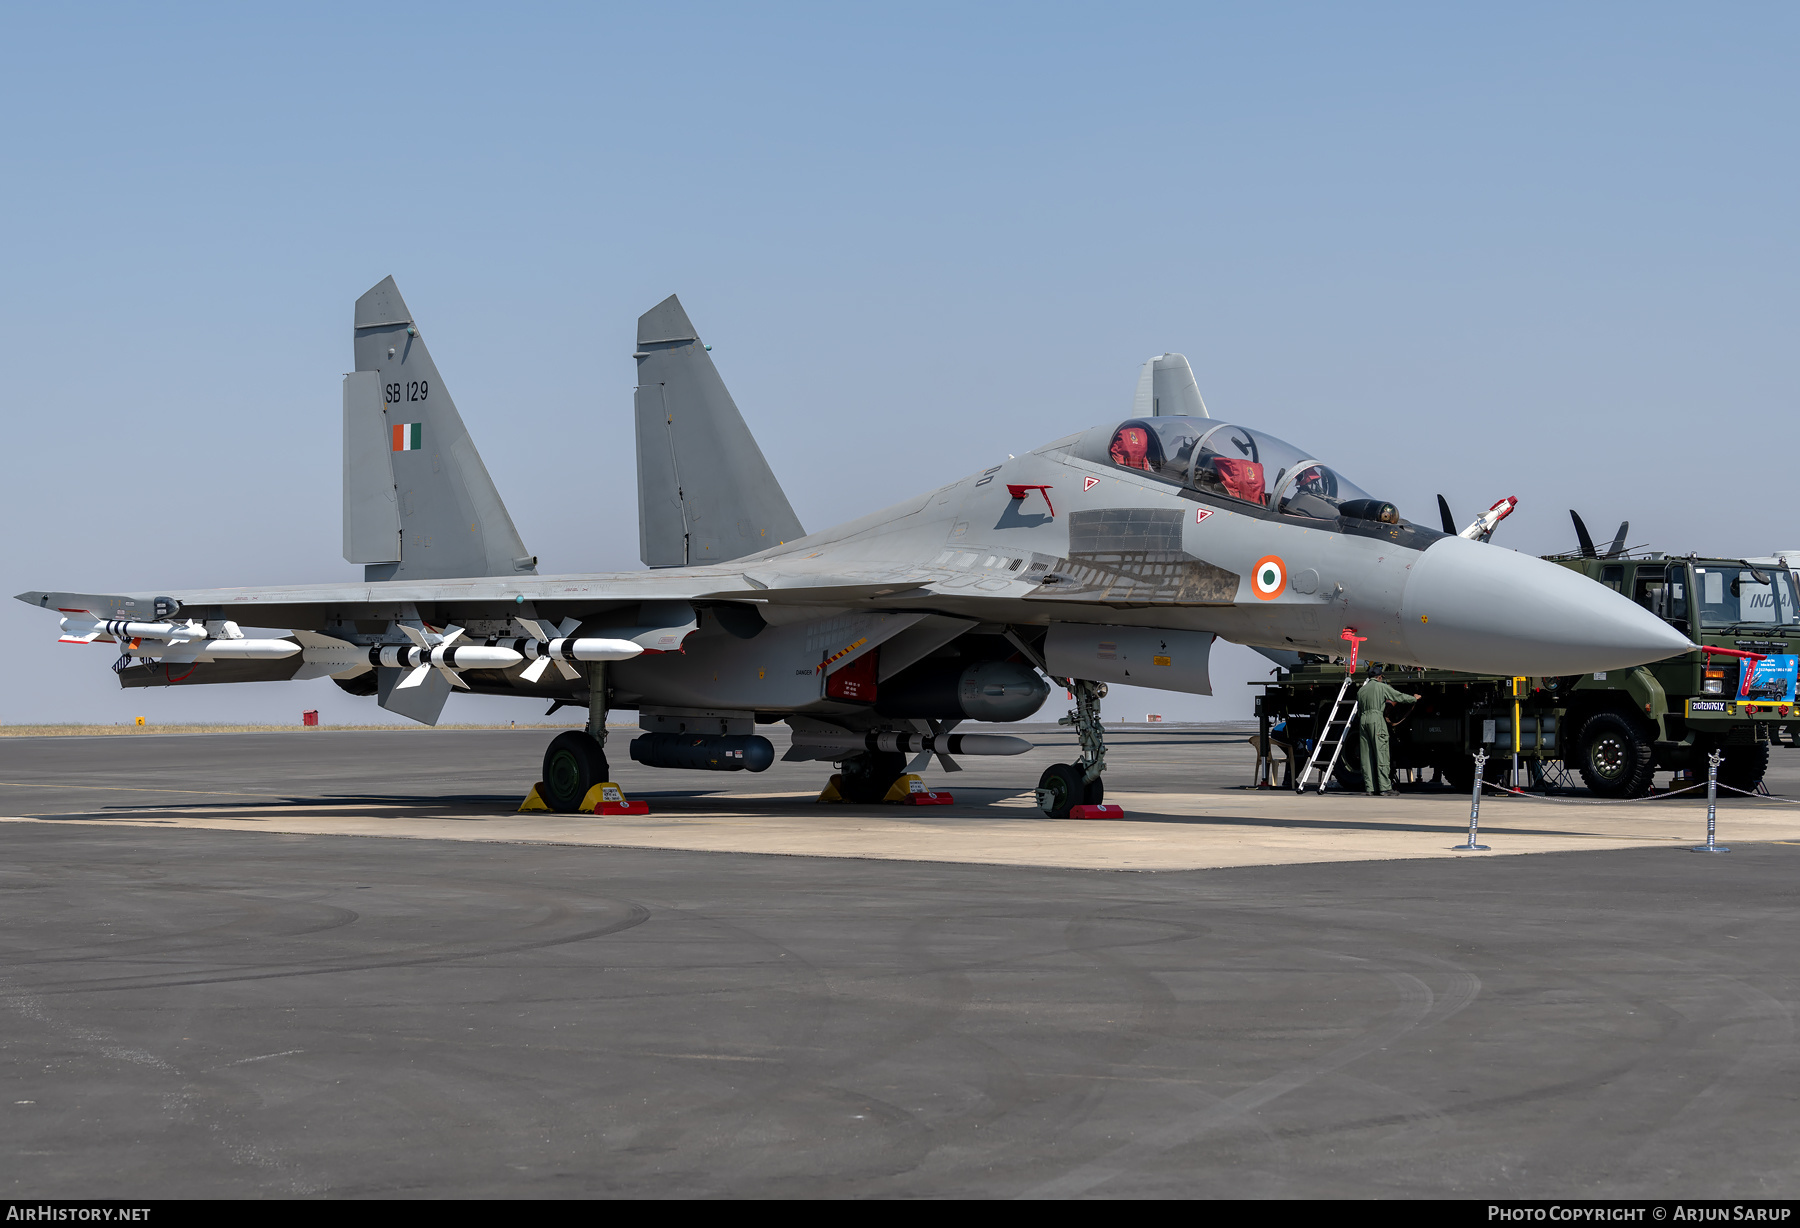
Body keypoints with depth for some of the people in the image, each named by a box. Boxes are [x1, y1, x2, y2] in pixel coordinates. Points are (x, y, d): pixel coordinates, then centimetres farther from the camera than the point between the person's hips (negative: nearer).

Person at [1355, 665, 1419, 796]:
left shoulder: (1361, 690, 18)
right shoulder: (1382, 687, 2)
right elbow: (1400, 697, 8)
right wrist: (1415, 698, 24)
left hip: (1363, 720, 5)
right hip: (1376, 719, -5)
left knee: (1367, 756, 3)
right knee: (1380, 753, -6)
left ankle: (1370, 788, 0)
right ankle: (1384, 786, -10)